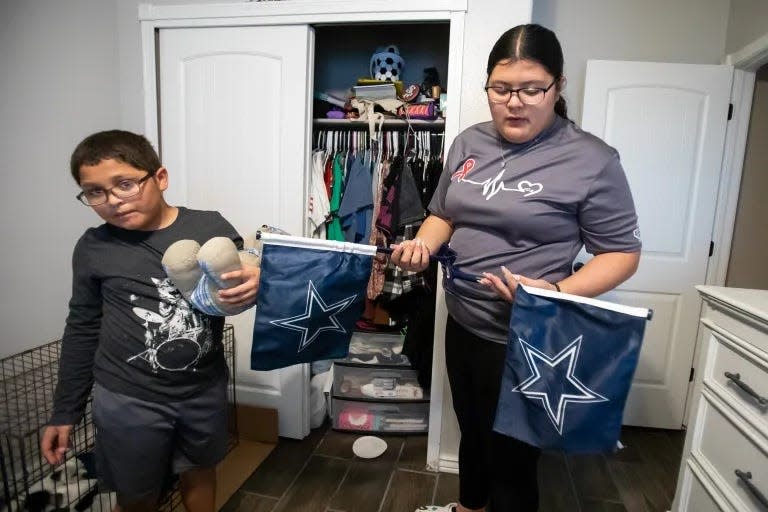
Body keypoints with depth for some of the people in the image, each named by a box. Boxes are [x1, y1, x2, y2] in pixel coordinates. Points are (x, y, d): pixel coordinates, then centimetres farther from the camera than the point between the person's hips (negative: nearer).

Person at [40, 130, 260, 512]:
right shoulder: (93, 248, -7)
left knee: (198, 473, 22)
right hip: (128, 400, 0)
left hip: (206, 389, 1)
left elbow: (239, 293, 1)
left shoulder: (211, 228, -10)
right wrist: (65, 412, 9)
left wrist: (256, 285, -24)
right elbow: (82, 330, 4)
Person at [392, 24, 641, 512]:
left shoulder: (591, 160, -13)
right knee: (472, 431, 28)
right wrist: (423, 244, -9)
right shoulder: (469, 143, 4)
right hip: (462, 325, 6)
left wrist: (557, 294, -26)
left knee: (511, 458, 13)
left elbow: (622, 253, -10)